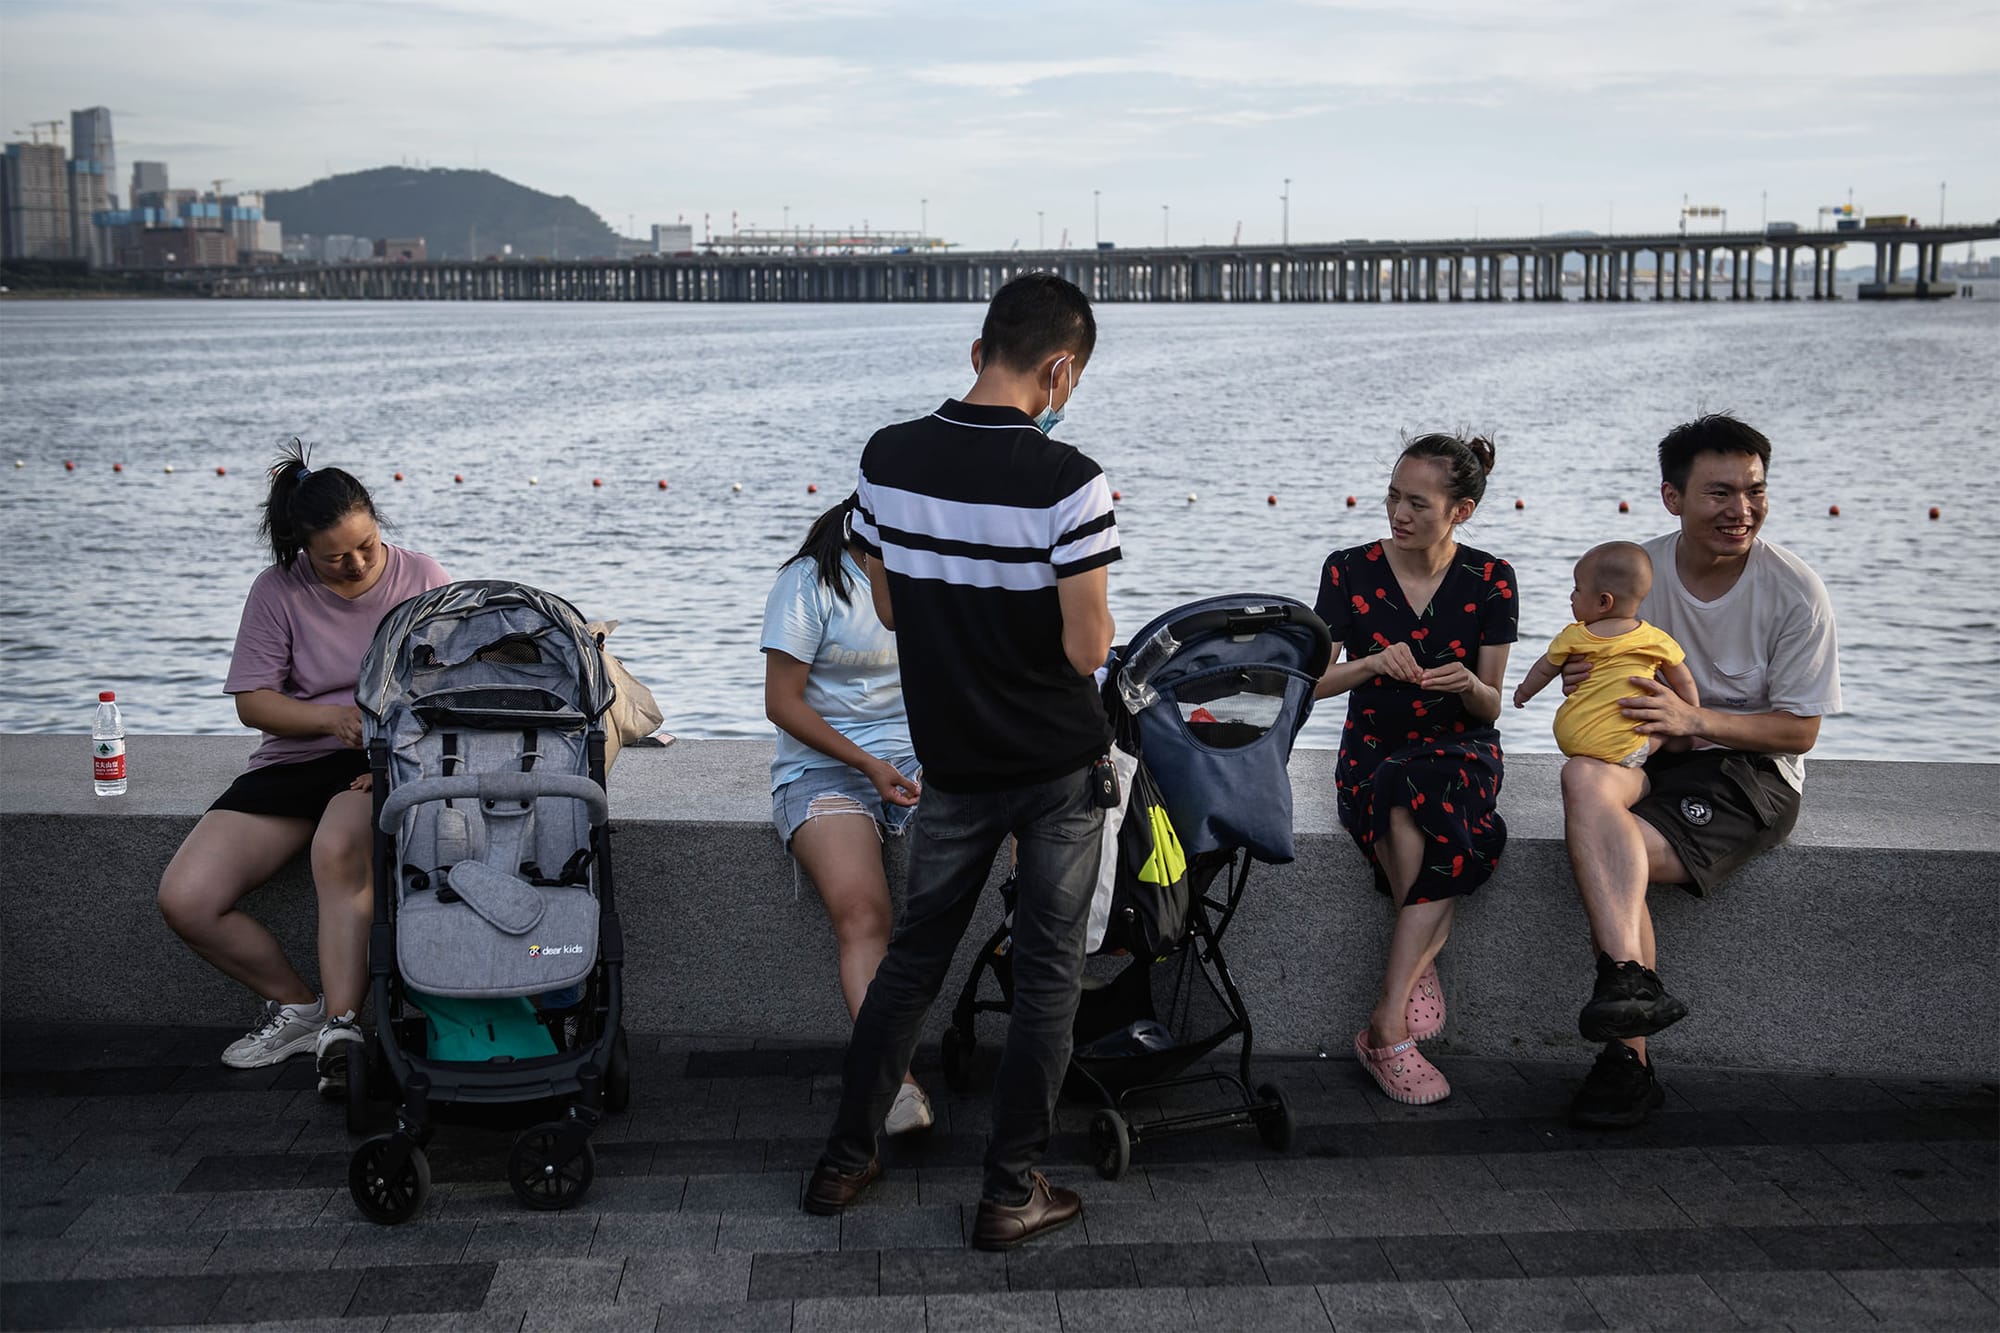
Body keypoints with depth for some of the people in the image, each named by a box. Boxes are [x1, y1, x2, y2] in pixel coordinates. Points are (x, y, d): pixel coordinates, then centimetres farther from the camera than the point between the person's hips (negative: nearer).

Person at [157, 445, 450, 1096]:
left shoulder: (422, 578, 0)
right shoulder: (279, 590, 0)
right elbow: (252, 701, 2)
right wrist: (331, 717, -17)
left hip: (390, 758, -3)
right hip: (294, 759, 3)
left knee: (339, 848, -39)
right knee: (184, 899, -13)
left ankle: (341, 1029, -30)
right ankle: (297, 1006, 6)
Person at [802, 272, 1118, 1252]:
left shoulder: (886, 458, -5)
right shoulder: (1067, 482, -20)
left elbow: (890, 609, 5)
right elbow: (1087, 649, -18)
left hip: (951, 759, 4)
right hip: (1058, 764, -4)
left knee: (914, 952, 18)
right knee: (1048, 970, 8)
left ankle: (845, 1161, 25)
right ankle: (1011, 1193, 14)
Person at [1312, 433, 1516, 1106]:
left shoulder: (1489, 581, -1)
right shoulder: (1349, 571, 0)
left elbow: (1489, 708, 2)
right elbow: (1314, 682, -1)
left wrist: (1469, 684, -22)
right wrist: (1375, 662, -20)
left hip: (1460, 749, 0)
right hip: (1373, 748, 0)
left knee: (1417, 818, -36)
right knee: (1437, 833, -37)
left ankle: (1386, 1026, -31)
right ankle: (1420, 971, -17)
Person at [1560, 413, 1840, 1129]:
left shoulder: (1795, 591, -8)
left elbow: (1799, 729, -6)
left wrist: (1695, 719, -22)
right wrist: (1581, 680, -14)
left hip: (1752, 773, -3)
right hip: (1647, 759, 4)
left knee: (1600, 855, -29)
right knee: (1583, 778, -34)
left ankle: (1626, 1060, -22)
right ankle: (1632, 982, -43)